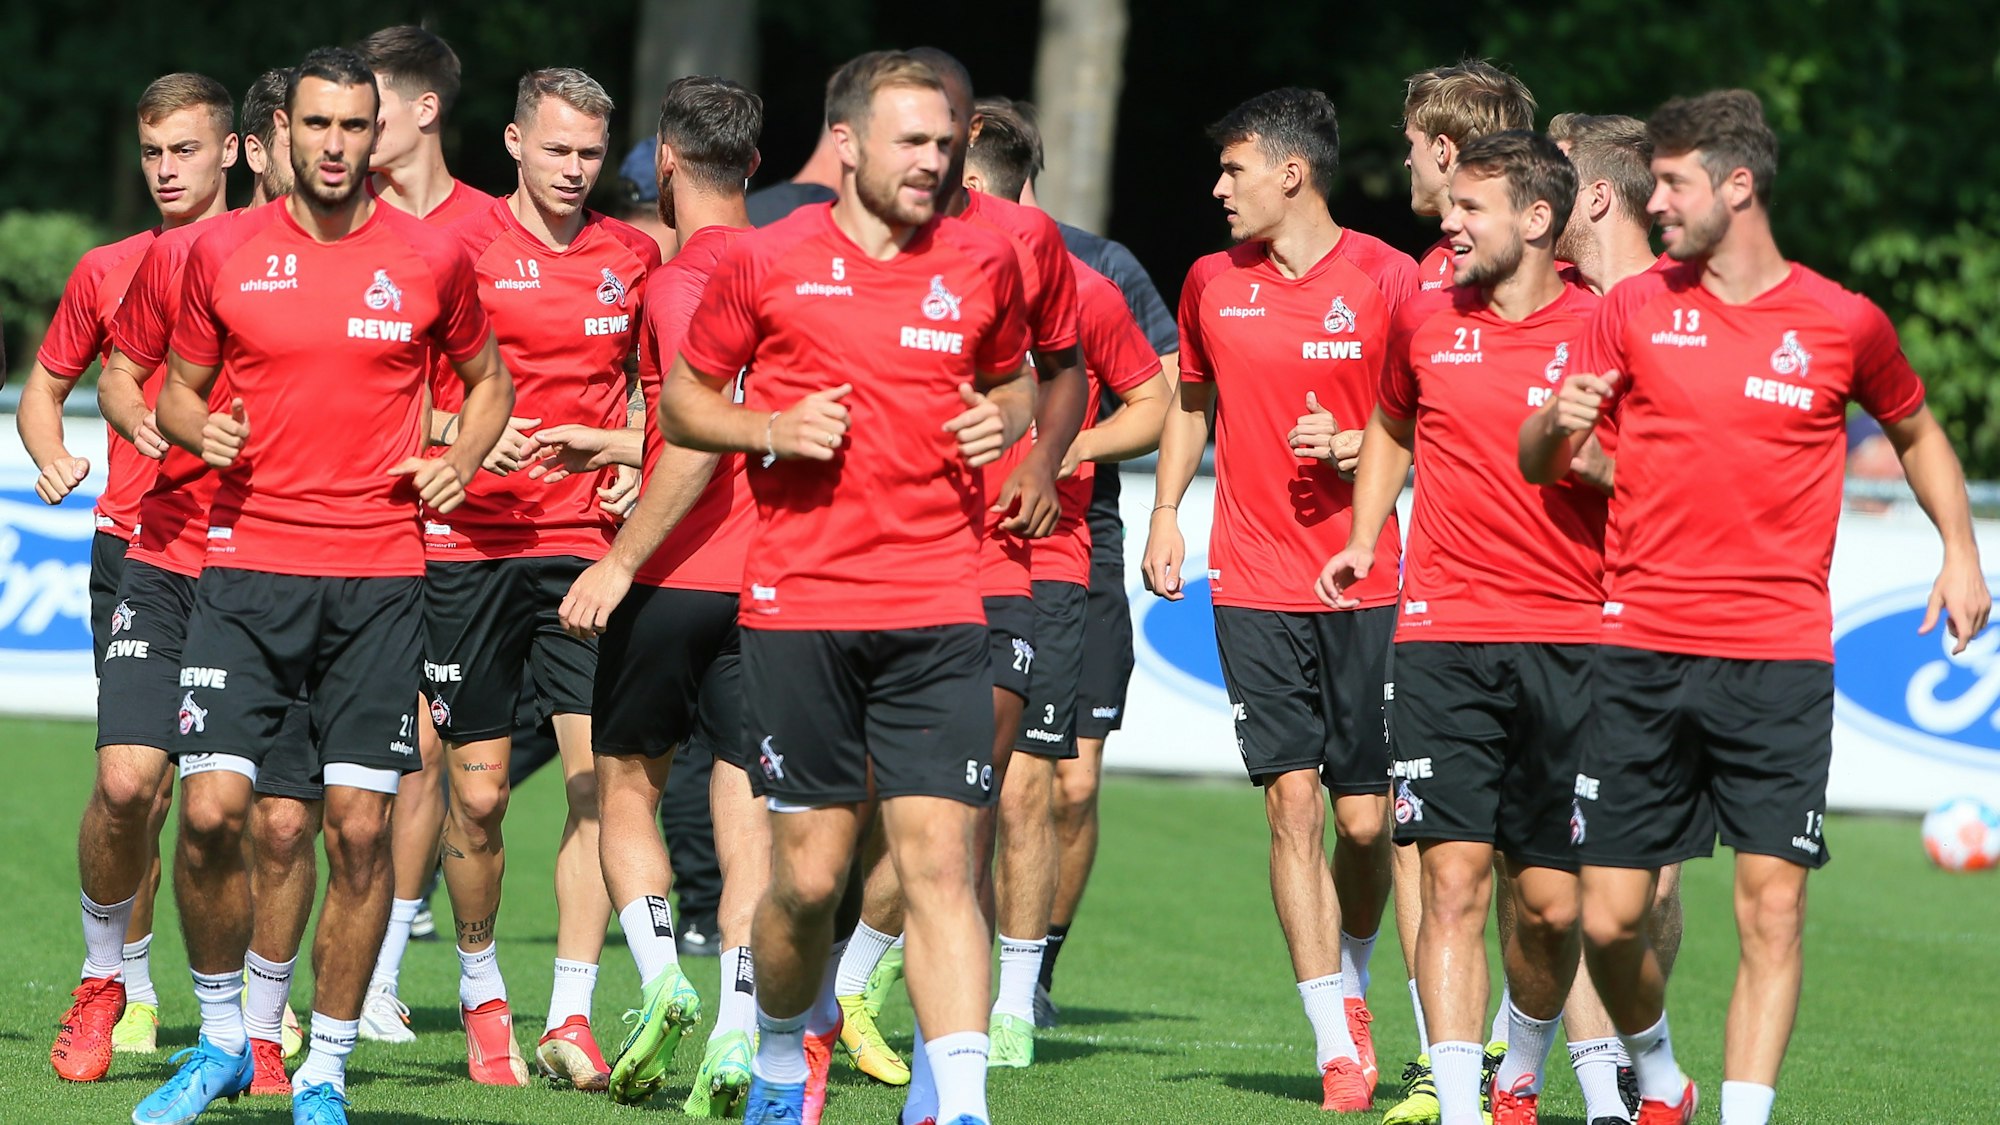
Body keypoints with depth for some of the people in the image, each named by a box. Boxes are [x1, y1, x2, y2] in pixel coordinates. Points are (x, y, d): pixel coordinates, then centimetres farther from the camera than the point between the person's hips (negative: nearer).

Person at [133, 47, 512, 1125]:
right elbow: (177, 388, 14)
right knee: (212, 808, -10)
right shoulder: (225, 253, 4)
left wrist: (457, 461, 1)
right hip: (246, 564, 0)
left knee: (359, 825, -4)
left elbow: (486, 377, 19)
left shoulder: (430, 259, 3)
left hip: (378, 578, 0)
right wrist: (198, 427, -8)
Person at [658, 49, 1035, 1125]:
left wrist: (1005, 419, 2)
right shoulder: (765, 262, 0)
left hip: (939, 611, 1)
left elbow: (1014, 376, 25)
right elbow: (681, 400, 10)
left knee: (939, 863, -8)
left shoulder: (982, 263, 8)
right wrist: (772, 430, -9)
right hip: (799, 606, -1)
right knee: (808, 873, 2)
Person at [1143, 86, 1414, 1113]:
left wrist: (1354, 446, -16)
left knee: (1365, 817, -1)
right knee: (1292, 803, -7)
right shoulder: (1213, 284, 8)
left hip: (1363, 588, -2)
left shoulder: (1384, 278, -4)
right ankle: (1338, 1044, -4)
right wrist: (1165, 513, 14)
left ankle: (1351, 982, 27)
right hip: (1253, 586, 2)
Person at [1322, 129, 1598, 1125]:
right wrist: (1362, 539, 19)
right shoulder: (1427, 318, 8)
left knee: (1550, 903, 3)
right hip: (1444, 632, 1)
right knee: (1454, 876, -10)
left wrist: (1581, 446, -10)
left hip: (1568, 643, -1)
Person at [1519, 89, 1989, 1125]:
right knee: (1610, 916, 1)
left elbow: (1915, 431, 21)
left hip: (1781, 659, -1)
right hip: (1641, 653, 1)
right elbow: (1537, 465, 10)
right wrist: (1557, 422, -13)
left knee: (1772, 906, -10)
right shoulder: (1633, 309, 5)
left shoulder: (1844, 323, 2)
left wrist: (1959, 552, 10)